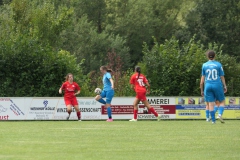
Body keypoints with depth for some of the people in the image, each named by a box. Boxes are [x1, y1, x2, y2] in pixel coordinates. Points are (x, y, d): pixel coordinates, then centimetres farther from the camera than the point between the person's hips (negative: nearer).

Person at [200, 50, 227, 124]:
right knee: (222, 101, 11)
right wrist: (225, 86, 12)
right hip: (217, 85, -2)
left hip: (208, 86, 2)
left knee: (210, 103, 3)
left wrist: (201, 90, 12)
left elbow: (202, 79, 6)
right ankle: (220, 114, -14)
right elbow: (222, 77, 1)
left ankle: (213, 120, -2)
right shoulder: (218, 65, 0)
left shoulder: (204, 65, 5)